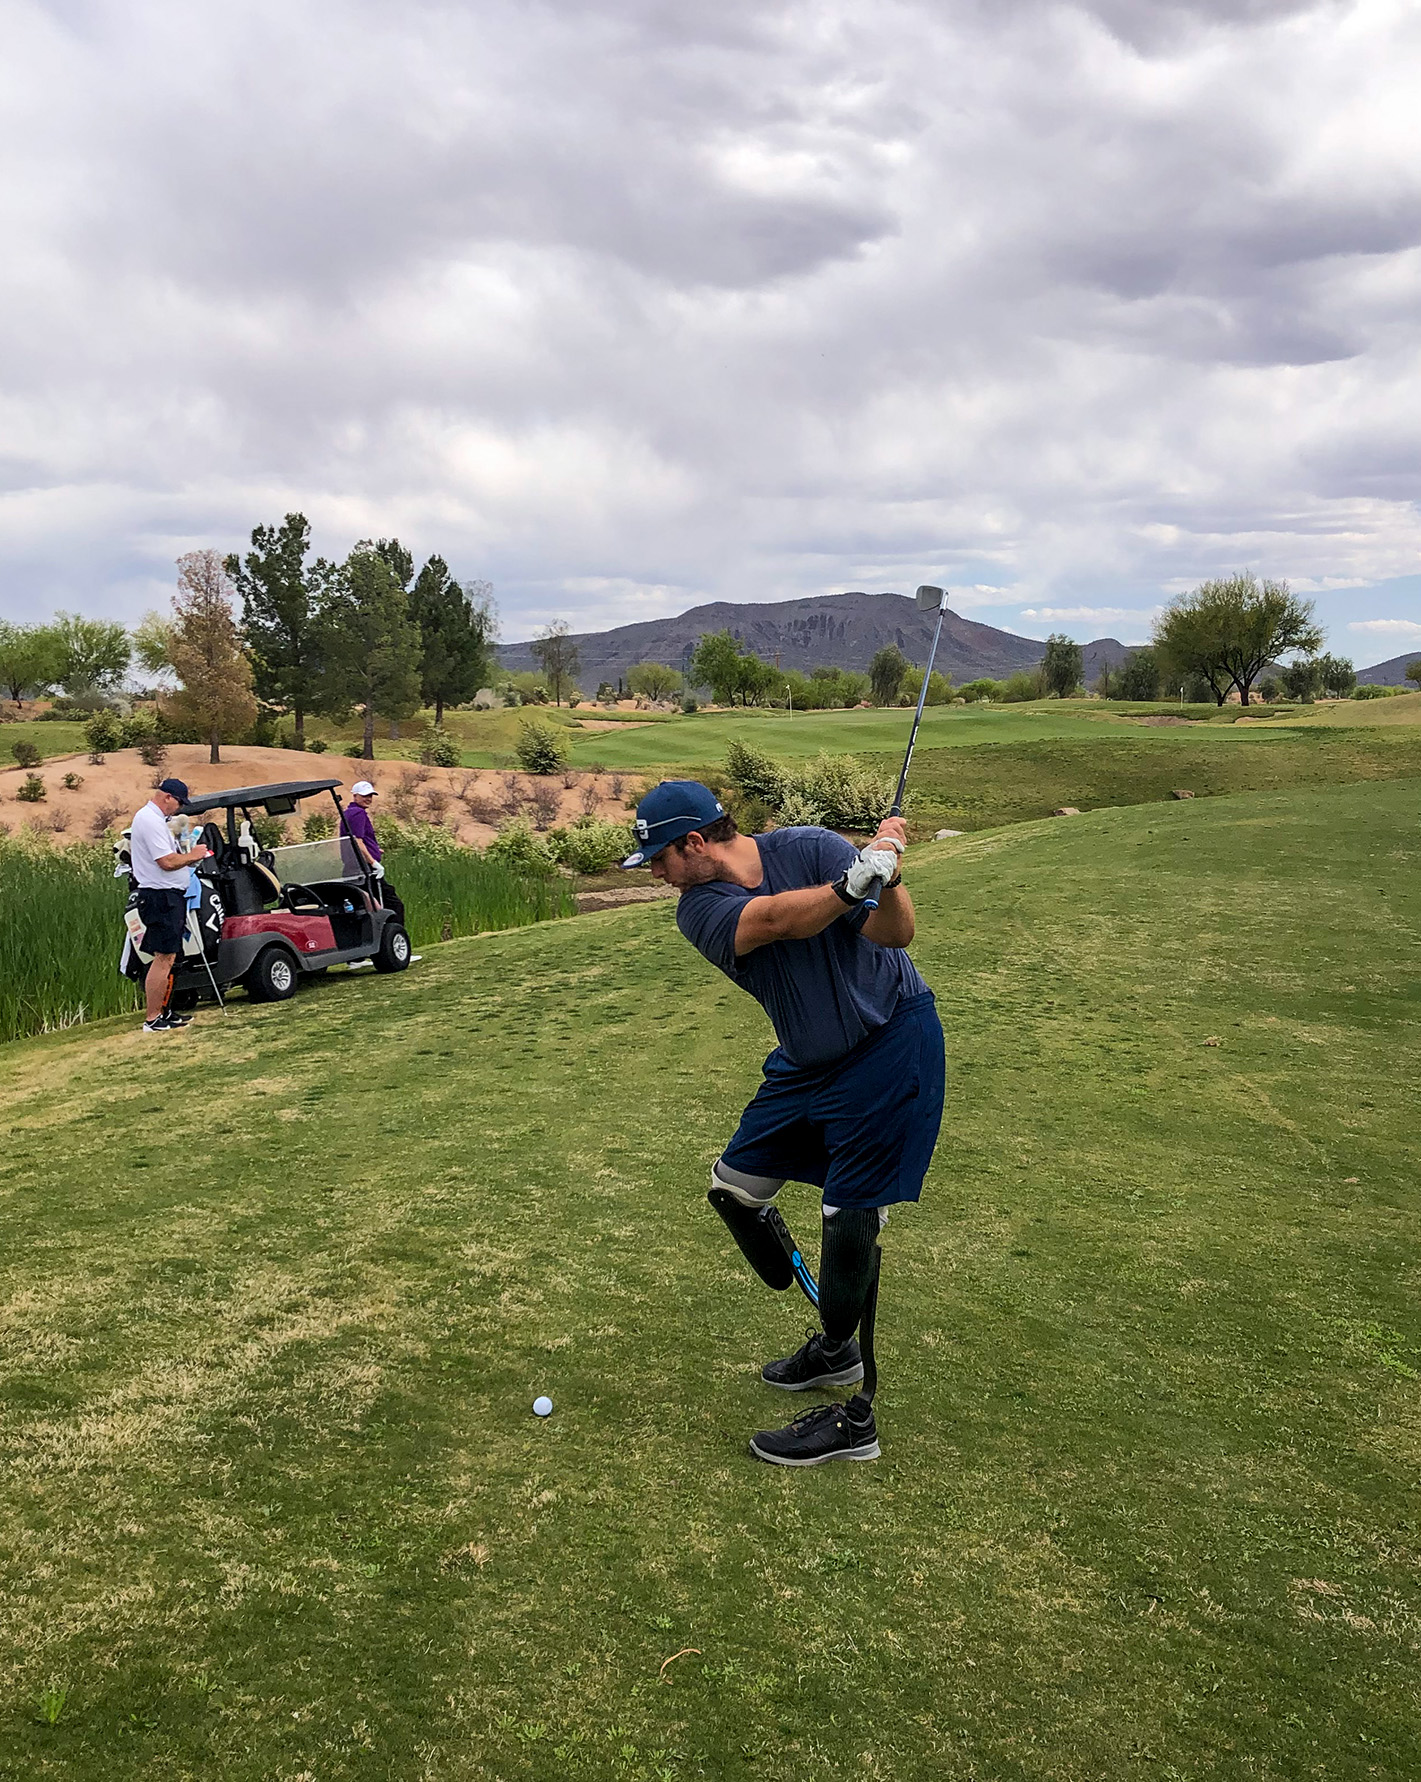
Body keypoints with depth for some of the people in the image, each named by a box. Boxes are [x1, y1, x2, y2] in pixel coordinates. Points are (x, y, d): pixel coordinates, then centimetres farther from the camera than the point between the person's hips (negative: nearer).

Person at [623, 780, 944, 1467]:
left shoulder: (811, 848, -17)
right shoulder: (700, 909, -9)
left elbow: (895, 932, -23)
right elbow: (777, 920, -29)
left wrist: (887, 876, -43)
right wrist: (860, 875, -42)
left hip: (890, 1043, -6)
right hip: (808, 1061, 7)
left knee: (849, 1223, -11)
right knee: (734, 1186, 11)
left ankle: (855, 1420, 2)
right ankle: (835, 1344, 29)